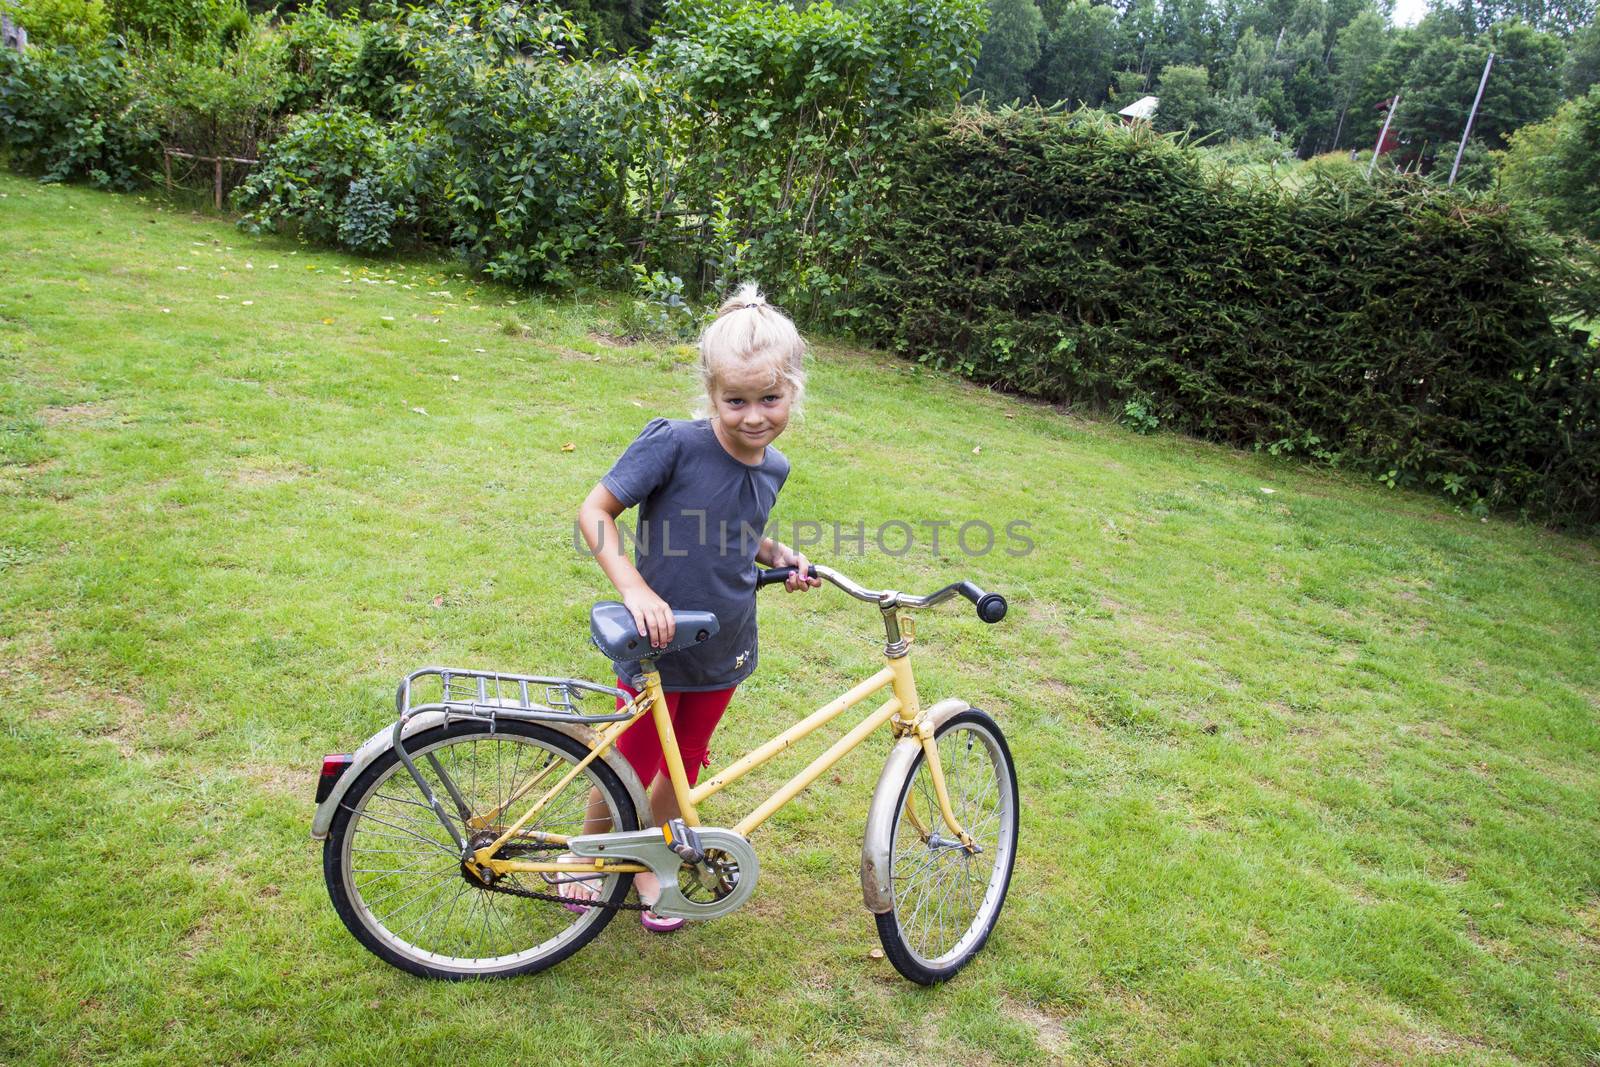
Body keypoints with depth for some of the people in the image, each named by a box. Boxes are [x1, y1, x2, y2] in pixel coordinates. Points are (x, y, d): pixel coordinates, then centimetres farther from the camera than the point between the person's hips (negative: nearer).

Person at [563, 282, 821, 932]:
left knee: (684, 764, 20)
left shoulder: (773, 468, -4)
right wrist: (635, 589, -29)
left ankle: (649, 866, 44)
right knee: (632, 767, 12)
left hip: (723, 651, 5)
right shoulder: (674, 443, -24)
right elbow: (594, 512, -19)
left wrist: (780, 556, -2)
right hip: (657, 643, -5)